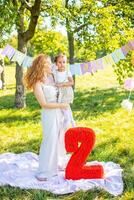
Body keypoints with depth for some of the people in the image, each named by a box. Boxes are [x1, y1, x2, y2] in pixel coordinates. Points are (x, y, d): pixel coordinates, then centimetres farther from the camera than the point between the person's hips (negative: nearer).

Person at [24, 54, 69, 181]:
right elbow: (44, 104, -19)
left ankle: (55, 164, 37)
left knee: (58, 140, 18)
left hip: (59, 113, 8)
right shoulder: (37, 84, -18)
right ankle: (44, 172, 9)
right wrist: (61, 105, -14)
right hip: (49, 115, -8)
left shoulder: (50, 77, 3)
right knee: (50, 142, -4)